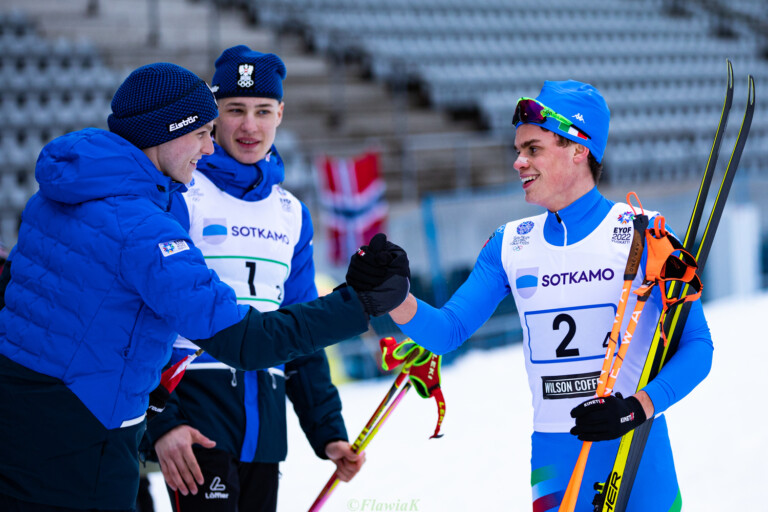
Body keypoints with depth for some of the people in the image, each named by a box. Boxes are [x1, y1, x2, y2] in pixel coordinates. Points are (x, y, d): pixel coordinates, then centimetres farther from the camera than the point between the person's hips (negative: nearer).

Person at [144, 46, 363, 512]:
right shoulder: (179, 197, -5)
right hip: (197, 412, -6)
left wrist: (328, 432, 15)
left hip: (265, 423, 6)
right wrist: (159, 420, -17)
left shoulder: (291, 214, 15)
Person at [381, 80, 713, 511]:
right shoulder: (510, 246, 7)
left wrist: (638, 407, -23)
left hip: (635, 452, -3)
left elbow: (697, 346, -8)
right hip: (553, 458, 3)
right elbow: (448, 331, 6)